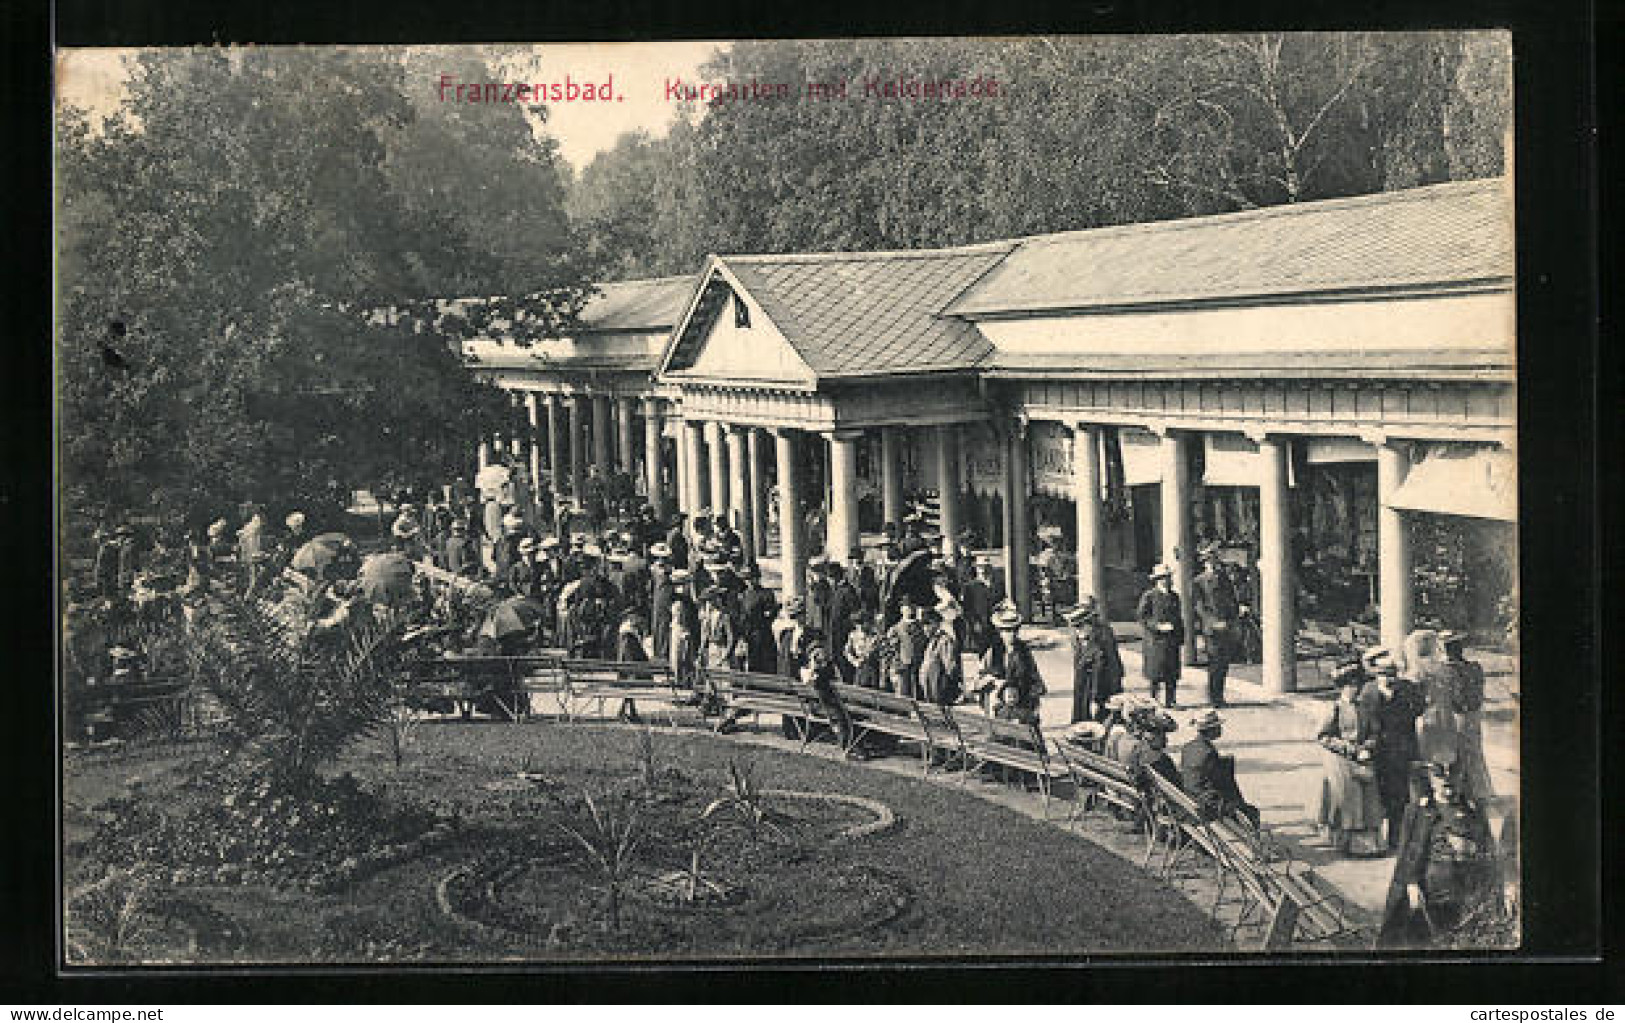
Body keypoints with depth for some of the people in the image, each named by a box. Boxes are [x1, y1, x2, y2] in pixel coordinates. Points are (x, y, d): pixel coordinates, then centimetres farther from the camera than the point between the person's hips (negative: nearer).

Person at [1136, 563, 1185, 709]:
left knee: (1172, 674, 3)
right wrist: (1157, 626, -17)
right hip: (1156, 640, -5)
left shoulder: (1174, 596, 16)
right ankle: (1154, 701, 8)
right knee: (1156, 674, -1)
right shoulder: (1149, 596, -3)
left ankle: (1171, 701, 9)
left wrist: (1181, 636, 13)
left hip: (1173, 641, 5)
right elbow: (1141, 616, -7)